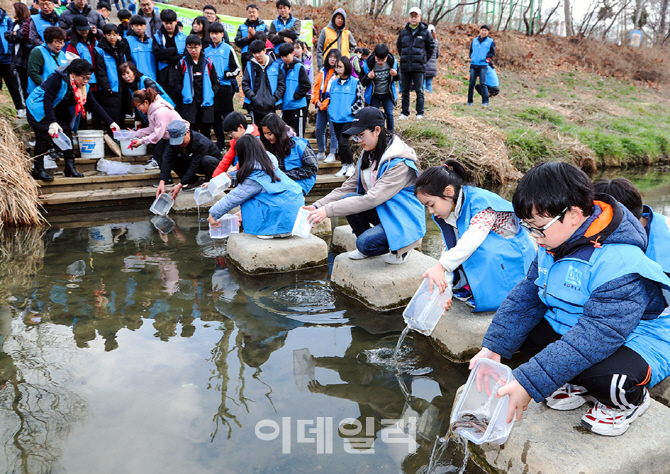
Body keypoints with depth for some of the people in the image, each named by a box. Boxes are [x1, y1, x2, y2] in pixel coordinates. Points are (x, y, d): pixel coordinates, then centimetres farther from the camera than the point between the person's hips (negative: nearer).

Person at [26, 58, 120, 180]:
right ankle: (38, 170, -10)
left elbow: (94, 106, 0)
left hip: (60, 114, 7)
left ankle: (70, 168, 3)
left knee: (67, 136, -3)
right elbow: (47, 99, -29)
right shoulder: (58, 78, -25)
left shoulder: (84, 87, -4)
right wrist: (52, 122, -38)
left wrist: (111, 123, -7)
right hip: (40, 110, -7)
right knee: (45, 137, -16)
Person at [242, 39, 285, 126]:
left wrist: (274, 98, -9)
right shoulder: (250, 66, 7)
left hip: (270, 106, 0)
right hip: (255, 107, 0)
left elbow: (282, 85, 5)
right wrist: (253, 97, -12)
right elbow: (245, 84, 3)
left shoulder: (275, 65, 6)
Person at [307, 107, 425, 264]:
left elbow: (372, 199, -32)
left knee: (365, 243, -29)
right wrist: (318, 206, -15)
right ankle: (365, 249, 2)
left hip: (404, 218, -8)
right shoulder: (368, 155, 3)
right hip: (382, 211, 8)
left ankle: (402, 245, 1)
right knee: (349, 198, -18)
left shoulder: (400, 163, -24)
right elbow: (347, 187, 0)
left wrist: (328, 210, -35)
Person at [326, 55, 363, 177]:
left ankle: (351, 165, 4)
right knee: (340, 143, 11)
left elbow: (360, 100, -2)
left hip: (348, 118, -5)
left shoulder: (355, 82, -3)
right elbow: (329, 97, 16)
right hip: (335, 118, 5)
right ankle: (344, 166, 22)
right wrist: (330, 111, 5)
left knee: (343, 142, -14)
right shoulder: (333, 82, 9)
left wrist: (351, 110, -10)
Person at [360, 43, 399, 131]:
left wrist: (396, 74, -21)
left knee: (389, 114, -6)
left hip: (388, 94, 1)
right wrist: (368, 77, -31)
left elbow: (397, 79, 4)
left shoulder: (392, 62, -12)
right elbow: (362, 83, -9)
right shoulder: (368, 64, -17)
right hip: (374, 95, -1)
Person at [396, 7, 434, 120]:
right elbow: (399, 46, 24)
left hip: (419, 67, -3)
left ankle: (420, 113, 4)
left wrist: (424, 59, 10)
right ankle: (405, 113, 13)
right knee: (405, 91, 6)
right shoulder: (403, 32, 9)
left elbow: (431, 46, 12)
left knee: (419, 91, -2)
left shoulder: (424, 32, 2)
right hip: (404, 67, 3)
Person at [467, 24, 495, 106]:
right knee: (471, 83, 4)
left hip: (483, 66, -4)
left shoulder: (490, 41, 7)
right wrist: (471, 58, 9)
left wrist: (488, 58, -7)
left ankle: (485, 102, -11)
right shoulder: (474, 41, 16)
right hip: (473, 65, 4)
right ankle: (470, 101, 12)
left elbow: (492, 52, 7)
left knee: (483, 83, -12)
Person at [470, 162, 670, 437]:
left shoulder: (621, 264, -33)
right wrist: (494, 347, -13)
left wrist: (528, 383, -39)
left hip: (635, 339, -8)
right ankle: (578, 383, 9)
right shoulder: (554, 243, -6)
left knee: (604, 377, -38)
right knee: (518, 327, -9)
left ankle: (629, 400, 0)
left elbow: (595, 336, -38)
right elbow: (527, 295, -1)